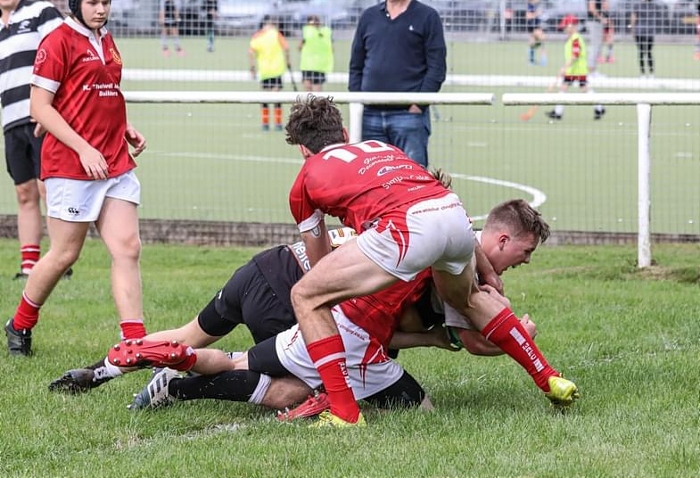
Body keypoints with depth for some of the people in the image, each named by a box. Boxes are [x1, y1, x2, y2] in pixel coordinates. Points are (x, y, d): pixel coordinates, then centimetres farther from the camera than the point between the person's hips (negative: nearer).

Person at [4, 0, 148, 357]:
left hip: (115, 163, 7)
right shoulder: (58, 41, -8)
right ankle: (20, 326, 24)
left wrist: (126, 130, 9)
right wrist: (84, 149, -18)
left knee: (128, 248, -3)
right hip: (69, 164, -7)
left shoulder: (106, 42, 16)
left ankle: (135, 342, -5)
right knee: (64, 254, 2)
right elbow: (40, 107, -12)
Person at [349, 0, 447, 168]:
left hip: (409, 115, -4)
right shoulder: (368, 16, 16)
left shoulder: (428, 17, 4)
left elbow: (437, 67, -2)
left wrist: (419, 105, -10)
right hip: (370, 115, 4)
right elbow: (356, 66, 18)